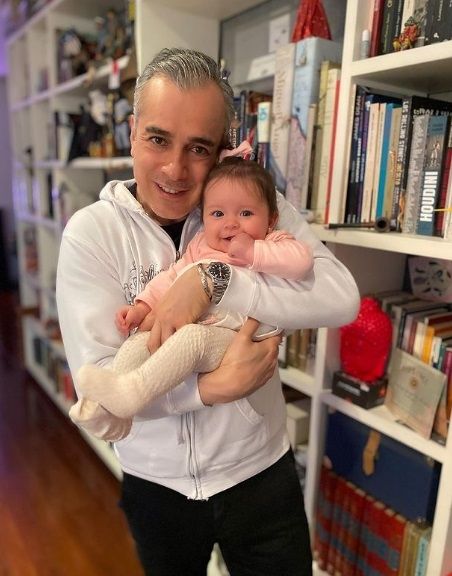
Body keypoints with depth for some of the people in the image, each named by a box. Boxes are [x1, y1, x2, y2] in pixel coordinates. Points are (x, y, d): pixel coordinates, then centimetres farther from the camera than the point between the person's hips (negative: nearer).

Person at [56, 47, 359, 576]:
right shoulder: (91, 232, -13)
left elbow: (343, 298, -22)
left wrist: (213, 279, -30)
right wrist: (212, 387, -27)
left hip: (260, 472, 0)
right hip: (154, 483, 1)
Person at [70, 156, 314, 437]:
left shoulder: (273, 244, 5)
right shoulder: (201, 245, 20)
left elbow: (301, 260, -16)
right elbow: (172, 277, 17)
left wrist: (253, 252, -18)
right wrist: (143, 306, 3)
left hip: (240, 341, -6)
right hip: (192, 329, 7)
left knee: (193, 336, -34)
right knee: (138, 340, -8)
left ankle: (132, 392, -37)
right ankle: (108, 410, -14)